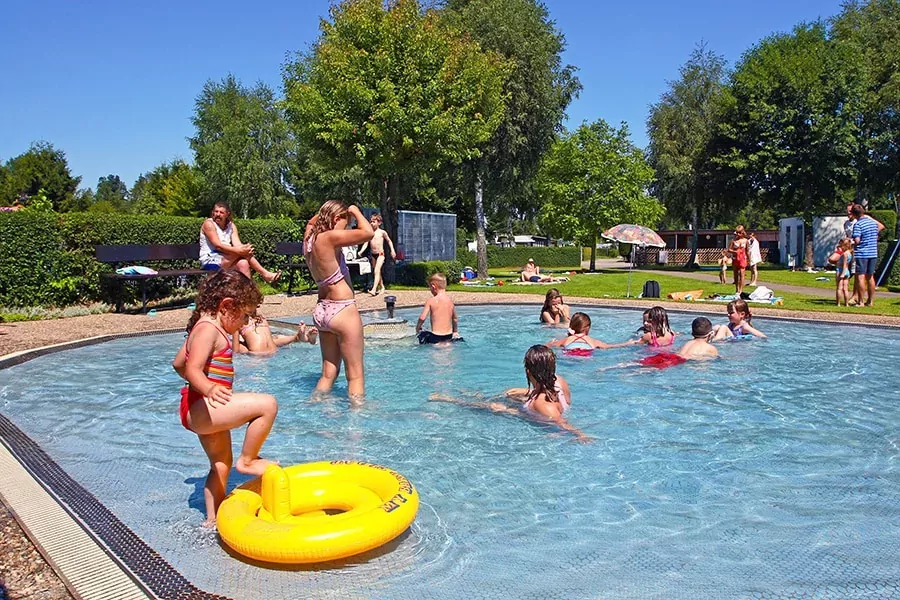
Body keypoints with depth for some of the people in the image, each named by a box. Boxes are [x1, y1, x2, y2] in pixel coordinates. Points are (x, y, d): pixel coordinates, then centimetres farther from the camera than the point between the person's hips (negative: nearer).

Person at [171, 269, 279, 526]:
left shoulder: (201, 327, 15)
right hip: (202, 408, -11)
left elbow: (178, 363, 27)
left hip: (200, 410, 11)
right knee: (267, 404, -22)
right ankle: (247, 460, -7)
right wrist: (208, 388, -48)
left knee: (221, 464, 22)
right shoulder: (209, 329, -16)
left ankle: (213, 519, 34)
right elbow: (193, 369, -29)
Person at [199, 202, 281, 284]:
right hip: (209, 261, -5)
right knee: (240, 252, -25)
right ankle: (265, 274, -26)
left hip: (227, 261, 5)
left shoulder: (231, 225, 11)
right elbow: (218, 246, -20)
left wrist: (245, 249, -29)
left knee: (243, 263, -27)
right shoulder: (209, 224, -7)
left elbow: (237, 244, -5)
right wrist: (239, 251, -32)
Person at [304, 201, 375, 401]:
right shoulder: (330, 237, -16)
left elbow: (311, 222, 32)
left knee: (329, 372, 16)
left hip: (321, 309, 9)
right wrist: (356, 212, -7)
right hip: (342, 310, -8)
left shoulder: (310, 237, 7)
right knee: (356, 375, 0)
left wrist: (324, 211, 18)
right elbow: (368, 233, -24)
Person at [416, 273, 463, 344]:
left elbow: (422, 318, -12)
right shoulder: (450, 299, 6)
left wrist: (417, 328, 7)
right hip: (449, 335, 5)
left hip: (436, 336, -5)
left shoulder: (431, 300, -10)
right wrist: (455, 331, 31)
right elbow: (455, 318, 16)